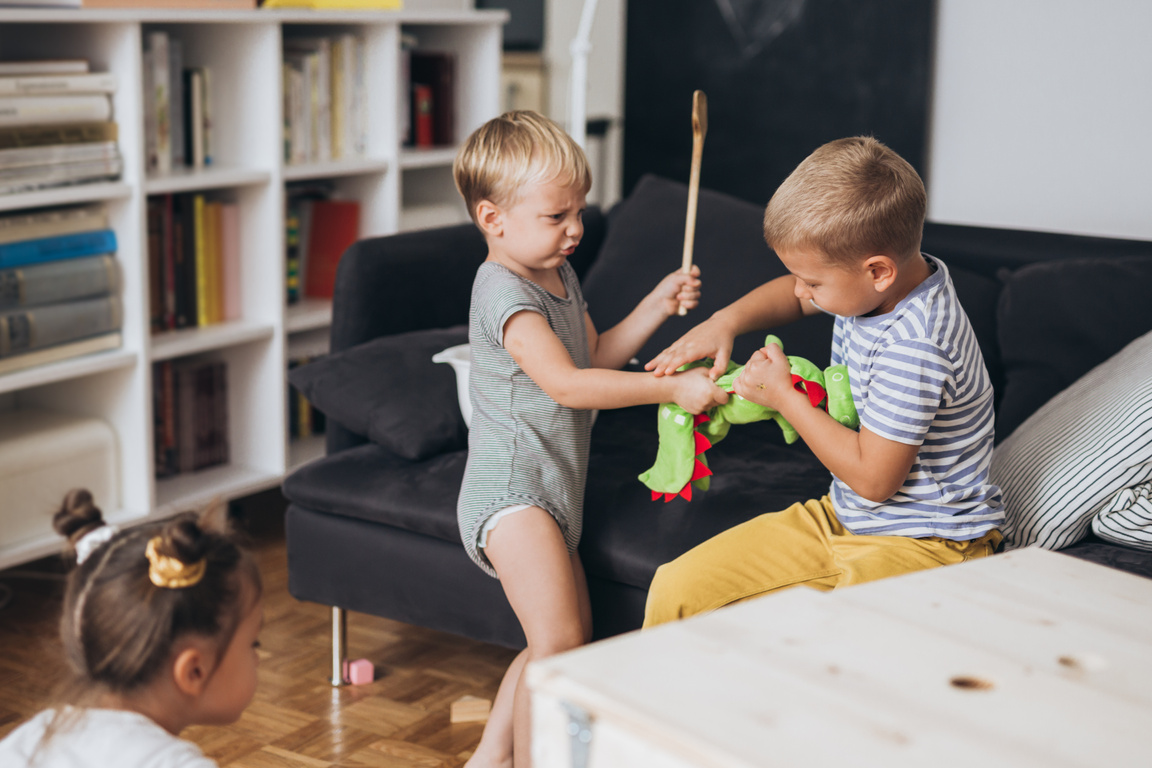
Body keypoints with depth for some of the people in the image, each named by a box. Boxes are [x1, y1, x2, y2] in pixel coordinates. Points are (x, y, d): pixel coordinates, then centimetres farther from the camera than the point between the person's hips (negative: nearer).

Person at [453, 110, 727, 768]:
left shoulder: (560, 275, 12)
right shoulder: (504, 292, -19)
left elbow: (596, 356, 20)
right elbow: (569, 383, -28)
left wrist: (658, 306, 8)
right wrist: (672, 388, -31)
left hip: (555, 491, 10)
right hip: (509, 489, -10)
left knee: (567, 640, 16)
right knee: (560, 642, -19)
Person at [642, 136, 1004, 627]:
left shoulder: (913, 349, -29)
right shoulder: (882, 280, -1)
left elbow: (874, 478, -22)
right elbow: (791, 295, 22)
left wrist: (783, 397, -13)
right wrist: (726, 321, 2)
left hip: (924, 544, -9)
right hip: (844, 515, 9)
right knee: (677, 588, -2)